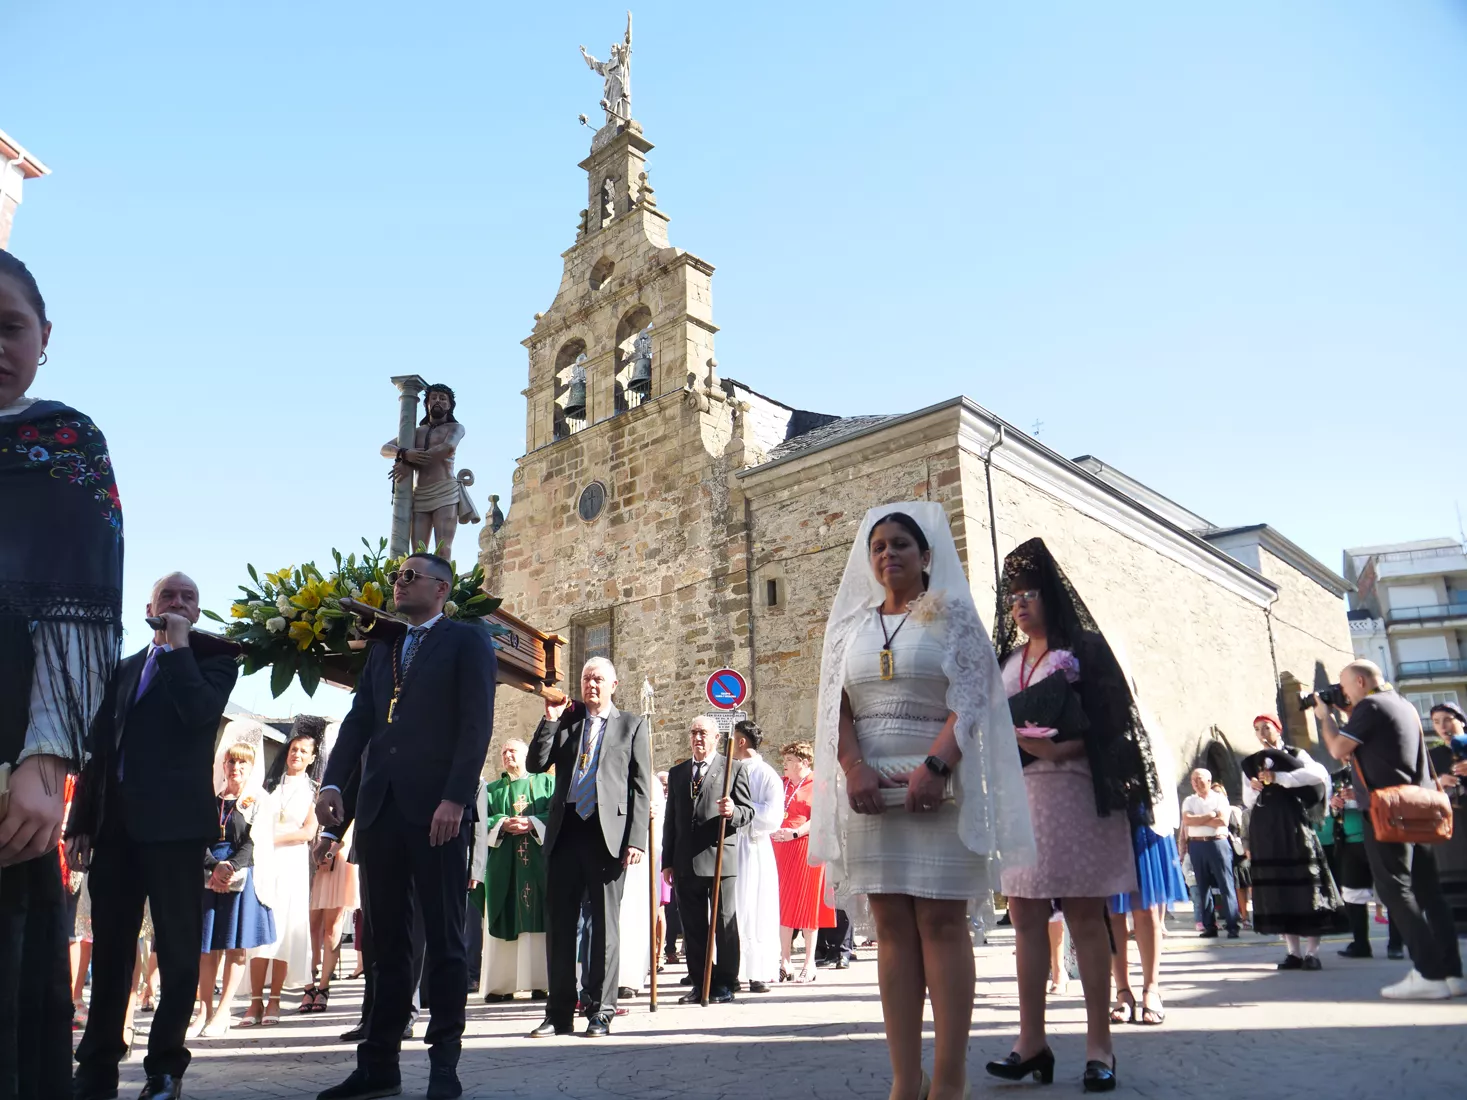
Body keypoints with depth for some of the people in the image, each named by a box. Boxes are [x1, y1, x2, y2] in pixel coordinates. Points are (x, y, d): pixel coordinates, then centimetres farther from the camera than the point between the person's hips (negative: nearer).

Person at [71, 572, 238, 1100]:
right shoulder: (124, 668, 19)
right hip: (114, 821, 5)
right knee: (109, 948, 10)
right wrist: (82, 821, 10)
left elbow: (199, 711, -16)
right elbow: (99, 747, 17)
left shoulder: (212, 660, 5)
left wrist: (178, 645, -9)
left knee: (177, 948, 0)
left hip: (174, 823, -5)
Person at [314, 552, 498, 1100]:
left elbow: (477, 724, -8)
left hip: (436, 808, -5)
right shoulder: (381, 647, 20)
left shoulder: (467, 640, 2)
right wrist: (333, 782, -3)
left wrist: (455, 799, -17)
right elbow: (359, 719, 13)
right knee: (386, 940, 10)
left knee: (444, 939, 2)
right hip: (380, 807, 6)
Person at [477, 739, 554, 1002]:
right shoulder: (492, 789, 19)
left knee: (537, 917, -6)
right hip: (503, 862, 2)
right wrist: (503, 824, -11)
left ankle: (538, 981, -4)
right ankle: (501, 984, -1)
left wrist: (532, 822, -13)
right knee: (504, 919, -3)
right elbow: (483, 821, 7)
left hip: (538, 858, -1)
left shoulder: (546, 783, 13)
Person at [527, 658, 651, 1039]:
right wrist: (550, 719, -3)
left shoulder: (632, 725, 7)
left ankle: (600, 1012, 12)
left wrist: (636, 839, -8)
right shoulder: (565, 720, 15)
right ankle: (559, 1013, 17)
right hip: (565, 833, 3)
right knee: (559, 923, 7)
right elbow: (536, 764, 6)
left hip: (608, 834, -3)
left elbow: (641, 788, 2)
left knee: (605, 924, 2)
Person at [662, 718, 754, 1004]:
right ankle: (700, 983, 17)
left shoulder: (734, 769, 4)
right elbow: (670, 820, 16)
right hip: (685, 862, 4)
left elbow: (748, 811, 2)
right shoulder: (676, 773, 17)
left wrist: (732, 812, -22)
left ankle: (725, 983, 9)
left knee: (724, 922, 0)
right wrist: (667, 862, 12)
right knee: (693, 925, 8)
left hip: (720, 859, -4)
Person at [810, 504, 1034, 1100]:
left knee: (941, 920, -4)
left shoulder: (952, 615, 5)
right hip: (869, 785, 4)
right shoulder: (848, 622, 15)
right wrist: (854, 769, -9)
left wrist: (935, 766, -19)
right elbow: (833, 704, 7)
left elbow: (970, 699, -5)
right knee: (892, 926, 3)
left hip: (938, 783, -3)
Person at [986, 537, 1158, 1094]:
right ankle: (1031, 1041, 9)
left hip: (1073, 793, -5)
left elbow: (1110, 724, -6)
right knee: (1025, 915, 3)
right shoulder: (1005, 661, 19)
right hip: (1016, 796, 5)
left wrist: (1060, 749, -19)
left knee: (1084, 916, -2)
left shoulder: (1085, 649, 3)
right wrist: (1016, 742, -5)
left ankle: (1099, 1046, 6)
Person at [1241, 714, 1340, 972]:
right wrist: (1253, 788, -6)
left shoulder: (1295, 754, 4)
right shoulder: (1251, 764, 16)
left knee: (1304, 881, -5)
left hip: (1291, 823, -4)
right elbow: (1248, 802, 15)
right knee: (1276, 885, 4)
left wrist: (1278, 778, -18)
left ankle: (1311, 952, 0)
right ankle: (1294, 951, 9)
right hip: (1263, 828, 4)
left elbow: (1319, 774, -17)